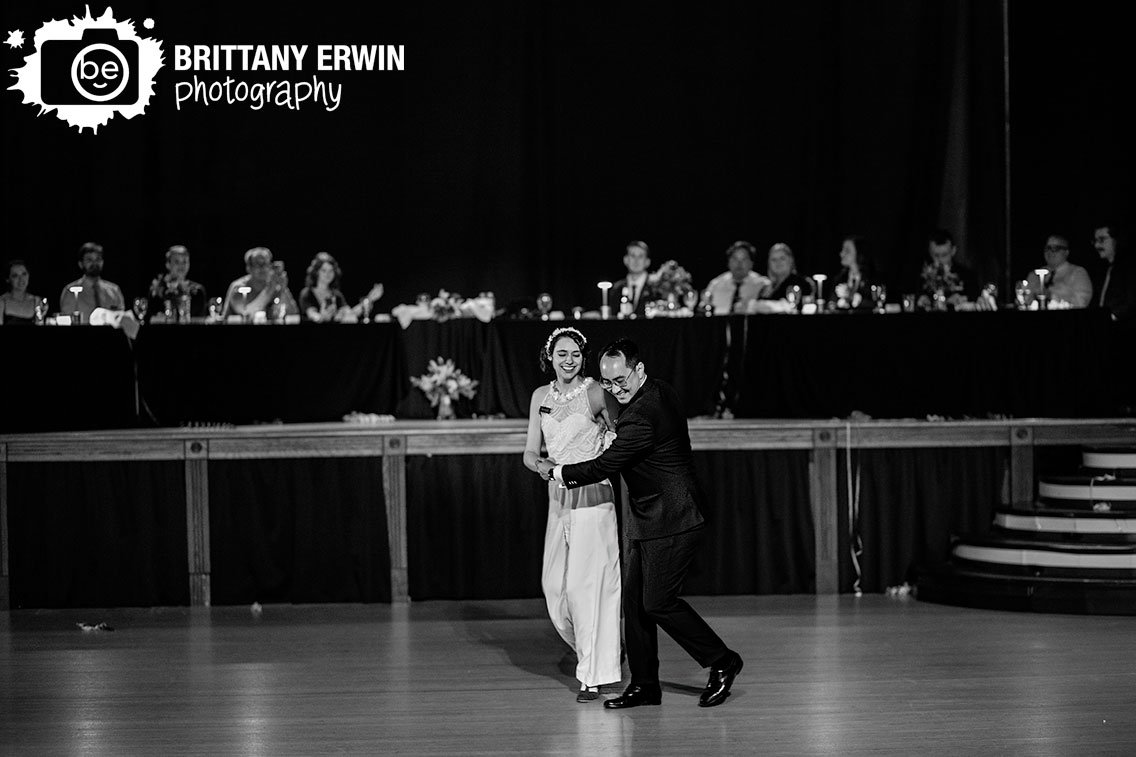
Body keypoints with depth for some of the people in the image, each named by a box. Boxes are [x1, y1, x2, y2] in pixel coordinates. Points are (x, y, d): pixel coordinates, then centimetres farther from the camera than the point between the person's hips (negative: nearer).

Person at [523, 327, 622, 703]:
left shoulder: (596, 393, -8)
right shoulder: (541, 396, 9)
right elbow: (530, 451, 10)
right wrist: (541, 465, -12)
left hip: (593, 499, -6)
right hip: (558, 500, 6)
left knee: (586, 585, -6)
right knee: (555, 585, 7)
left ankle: (593, 676, 2)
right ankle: (590, 651, 32)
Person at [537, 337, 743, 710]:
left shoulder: (642, 417, -24)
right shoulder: (658, 391, 8)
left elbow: (604, 467, -19)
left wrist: (556, 472, -5)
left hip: (669, 523, -10)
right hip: (646, 519, 10)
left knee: (657, 602, -8)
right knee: (634, 601, 8)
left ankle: (722, 662, 8)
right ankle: (644, 685, 14)